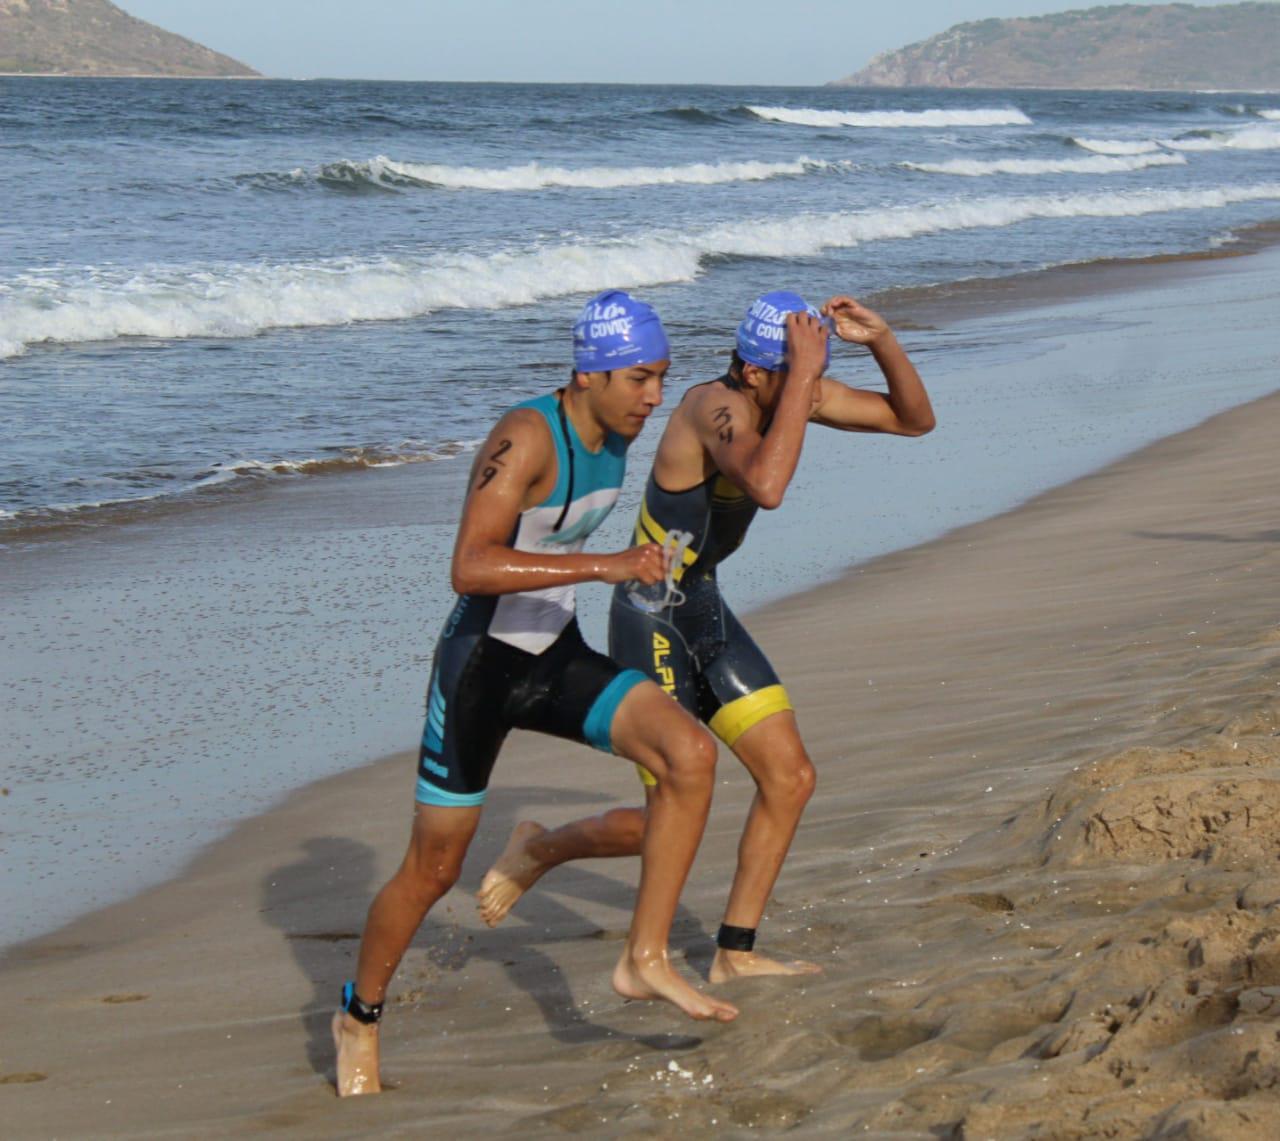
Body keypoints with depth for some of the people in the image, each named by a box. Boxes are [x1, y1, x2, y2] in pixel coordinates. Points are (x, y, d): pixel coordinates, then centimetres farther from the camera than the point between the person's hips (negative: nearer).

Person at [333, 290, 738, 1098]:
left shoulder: (618, 433, 0)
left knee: (691, 753, -16)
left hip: (559, 660, 7)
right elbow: (471, 567, -36)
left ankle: (646, 958, -9)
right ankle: (360, 1017, 30)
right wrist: (603, 567, -39)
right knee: (434, 870, 5)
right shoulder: (527, 439, -25)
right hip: (481, 666, -7)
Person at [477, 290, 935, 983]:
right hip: (651, 623, -9)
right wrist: (803, 375, -41)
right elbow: (766, 488, -47)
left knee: (790, 778, 5)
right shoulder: (716, 405, -26)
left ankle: (735, 954, 15)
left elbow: (914, 419, 6)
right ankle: (540, 849, 22)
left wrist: (882, 342, -12)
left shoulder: (790, 393, -1)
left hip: (705, 613, 9)